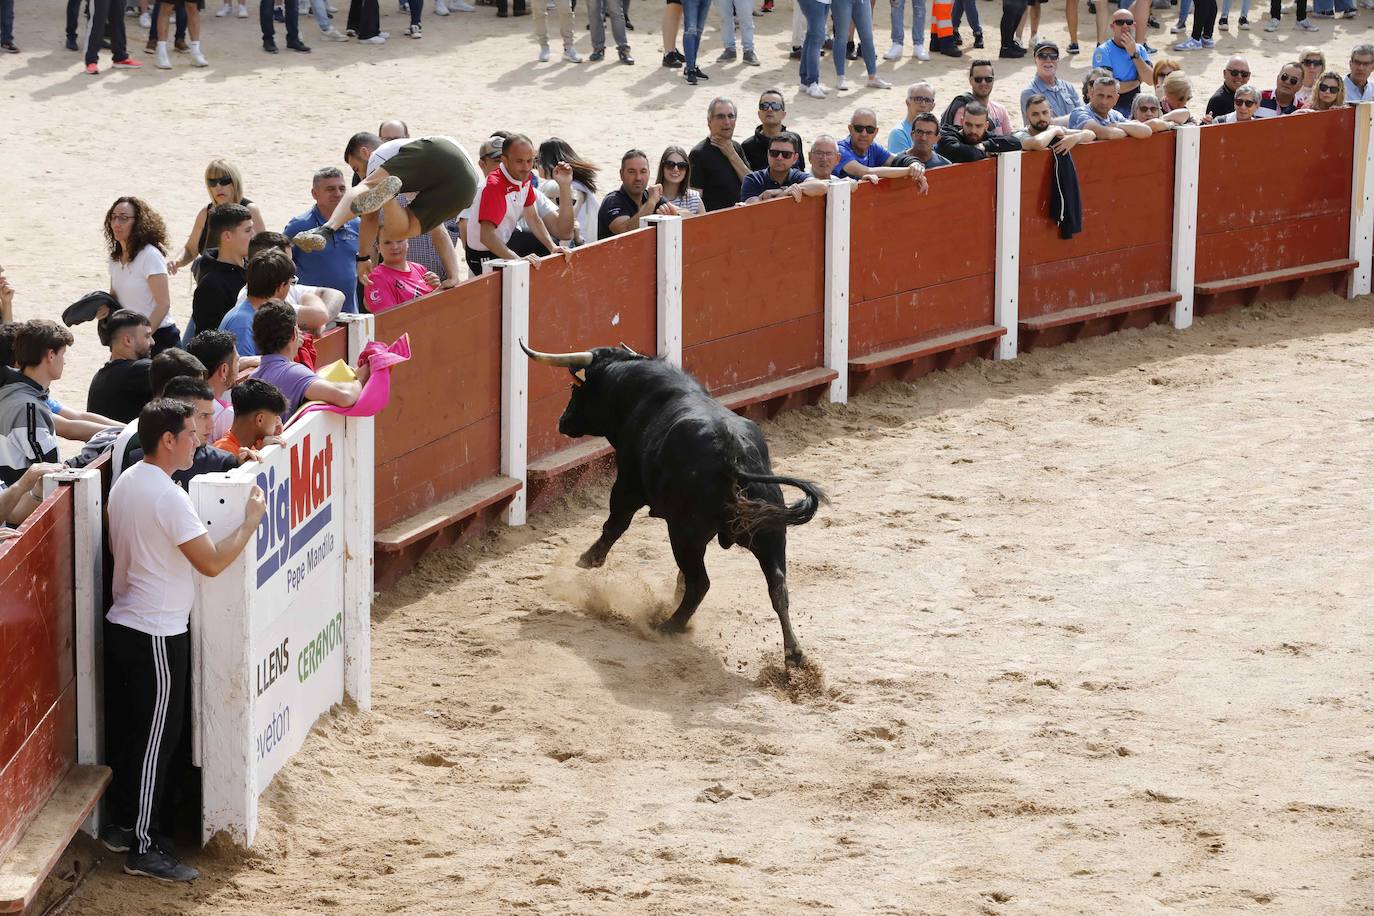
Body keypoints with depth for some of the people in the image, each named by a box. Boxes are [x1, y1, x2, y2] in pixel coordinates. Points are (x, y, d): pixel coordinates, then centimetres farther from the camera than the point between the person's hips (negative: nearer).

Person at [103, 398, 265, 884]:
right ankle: (143, 848, 2)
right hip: (157, 635, -9)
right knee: (157, 738, -2)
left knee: (132, 729, 19)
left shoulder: (124, 483, 7)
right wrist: (250, 522, -9)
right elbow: (212, 562, -21)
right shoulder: (168, 496, -22)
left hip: (122, 623, 9)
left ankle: (119, 824, 28)